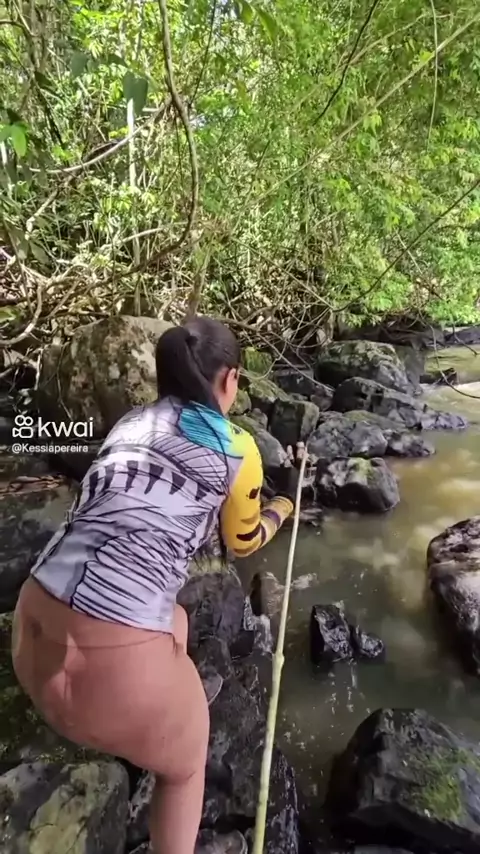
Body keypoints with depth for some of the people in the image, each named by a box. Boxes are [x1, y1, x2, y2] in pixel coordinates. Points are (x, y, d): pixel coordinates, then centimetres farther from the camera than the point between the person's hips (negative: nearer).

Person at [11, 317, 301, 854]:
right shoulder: (236, 448, -4)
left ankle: (178, 699, 63)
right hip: (115, 650, -6)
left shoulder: (131, 423, 10)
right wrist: (285, 502, 31)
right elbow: (243, 543, 12)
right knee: (184, 759, 26)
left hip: (34, 624, 7)